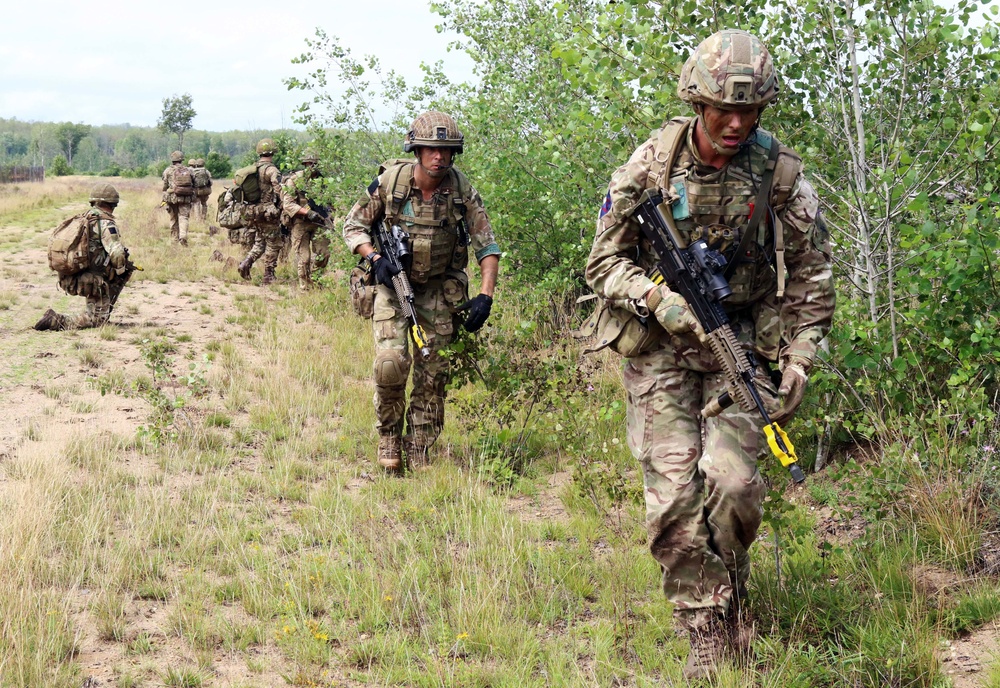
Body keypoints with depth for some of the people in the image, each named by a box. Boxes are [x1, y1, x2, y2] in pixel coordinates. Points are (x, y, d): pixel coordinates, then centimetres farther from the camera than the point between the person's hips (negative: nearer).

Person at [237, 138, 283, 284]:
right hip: (269, 213, -7)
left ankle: (246, 264, -2)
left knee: (259, 242, 18)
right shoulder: (271, 170, -14)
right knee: (273, 245, 4)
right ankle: (268, 276, 5)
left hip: (255, 211, 7)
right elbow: (279, 190, -23)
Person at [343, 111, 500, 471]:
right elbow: (353, 226, -2)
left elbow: (487, 245, -4)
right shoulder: (390, 181, -12)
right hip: (393, 282, -1)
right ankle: (389, 438, 5)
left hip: (439, 289, 2)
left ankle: (420, 453, 16)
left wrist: (485, 296, -14)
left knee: (433, 374, 2)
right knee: (391, 361, -18)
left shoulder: (463, 191, -10)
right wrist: (375, 258, -19)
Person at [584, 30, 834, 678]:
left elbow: (811, 275, 3)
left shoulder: (780, 171, -7)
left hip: (741, 343, 0)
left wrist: (798, 362, -4)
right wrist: (658, 299, -19)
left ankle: (731, 590, 17)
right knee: (674, 494, -9)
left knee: (732, 481, -14)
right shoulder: (651, 164, -9)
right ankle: (708, 636, 4)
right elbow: (604, 261, -2)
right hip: (662, 342, 0)